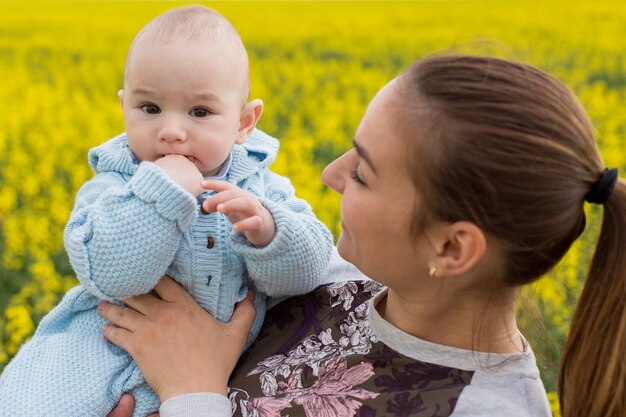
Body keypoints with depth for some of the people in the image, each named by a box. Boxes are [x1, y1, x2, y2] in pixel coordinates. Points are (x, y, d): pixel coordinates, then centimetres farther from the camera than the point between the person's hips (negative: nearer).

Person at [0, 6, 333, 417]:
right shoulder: (115, 188, -8)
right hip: (112, 346, -2)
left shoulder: (259, 187, -2)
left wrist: (266, 230, -29)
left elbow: (306, 273, -9)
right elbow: (110, 276, -24)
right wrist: (161, 191, -30)